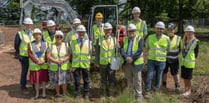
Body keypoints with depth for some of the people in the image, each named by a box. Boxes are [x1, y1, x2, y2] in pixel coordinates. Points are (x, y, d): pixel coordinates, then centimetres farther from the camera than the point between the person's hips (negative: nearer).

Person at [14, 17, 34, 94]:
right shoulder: (19, 34, -4)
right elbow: (16, 45, -1)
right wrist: (19, 54, -3)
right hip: (24, 57, -3)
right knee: (24, 72, 4)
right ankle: (23, 88, 18)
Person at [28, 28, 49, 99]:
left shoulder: (45, 43, 1)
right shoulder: (30, 44, -2)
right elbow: (30, 54, -7)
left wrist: (44, 61, -14)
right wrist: (37, 62, -16)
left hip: (44, 65, 0)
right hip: (34, 65, 0)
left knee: (43, 79, 6)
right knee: (36, 79, 5)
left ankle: (44, 93, 20)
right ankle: (37, 93, 19)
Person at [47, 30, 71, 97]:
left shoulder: (66, 45, 0)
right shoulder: (51, 46, 0)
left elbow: (68, 55, -5)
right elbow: (48, 56, -7)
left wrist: (62, 61, -22)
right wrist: (56, 61, -20)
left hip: (64, 67, 0)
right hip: (54, 67, 1)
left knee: (64, 80, 3)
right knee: (56, 81, 7)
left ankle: (64, 93, 20)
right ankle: (57, 93, 25)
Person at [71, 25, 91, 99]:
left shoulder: (88, 42, 4)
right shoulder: (73, 42, 3)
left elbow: (89, 52, 9)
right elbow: (73, 53, 7)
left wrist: (88, 61, 5)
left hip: (85, 64, 0)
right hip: (76, 64, 0)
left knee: (86, 80, 10)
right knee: (77, 80, 5)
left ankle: (86, 94, 23)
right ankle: (78, 94, 17)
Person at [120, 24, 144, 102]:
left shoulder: (139, 39, -3)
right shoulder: (125, 39, 11)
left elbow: (140, 50, -14)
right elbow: (122, 49, 0)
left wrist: (132, 58, -19)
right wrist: (126, 57, -16)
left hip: (136, 63, -4)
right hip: (126, 63, 4)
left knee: (137, 80, 2)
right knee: (129, 80, 15)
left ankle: (139, 95, 14)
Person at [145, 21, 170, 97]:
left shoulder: (166, 38, -1)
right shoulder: (150, 37, 2)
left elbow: (168, 50, 11)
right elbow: (147, 47, 15)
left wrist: (162, 54, 13)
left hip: (161, 61, 0)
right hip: (151, 60, 0)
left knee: (158, 76, 10)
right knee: (149, 76, -5)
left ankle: (156, 90, 27)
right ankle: (147, 91, 3)